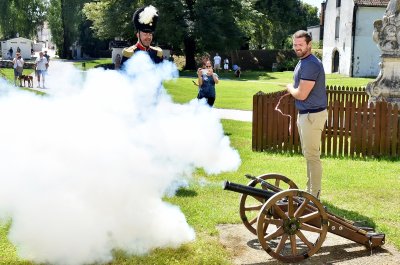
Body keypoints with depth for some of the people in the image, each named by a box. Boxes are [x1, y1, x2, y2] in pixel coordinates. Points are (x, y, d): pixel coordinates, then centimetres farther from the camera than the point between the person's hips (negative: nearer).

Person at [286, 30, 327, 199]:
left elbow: (301, 95, -22)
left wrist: (289, 87, -2)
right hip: (304, 114, 11)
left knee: (312, 155, -5)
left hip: (312, 115, -11)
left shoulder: (311, 64, -20)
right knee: (309, 154, 17)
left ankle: (315, 196, 3)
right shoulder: (303, 62, 13)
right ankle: (311, 190, 28)